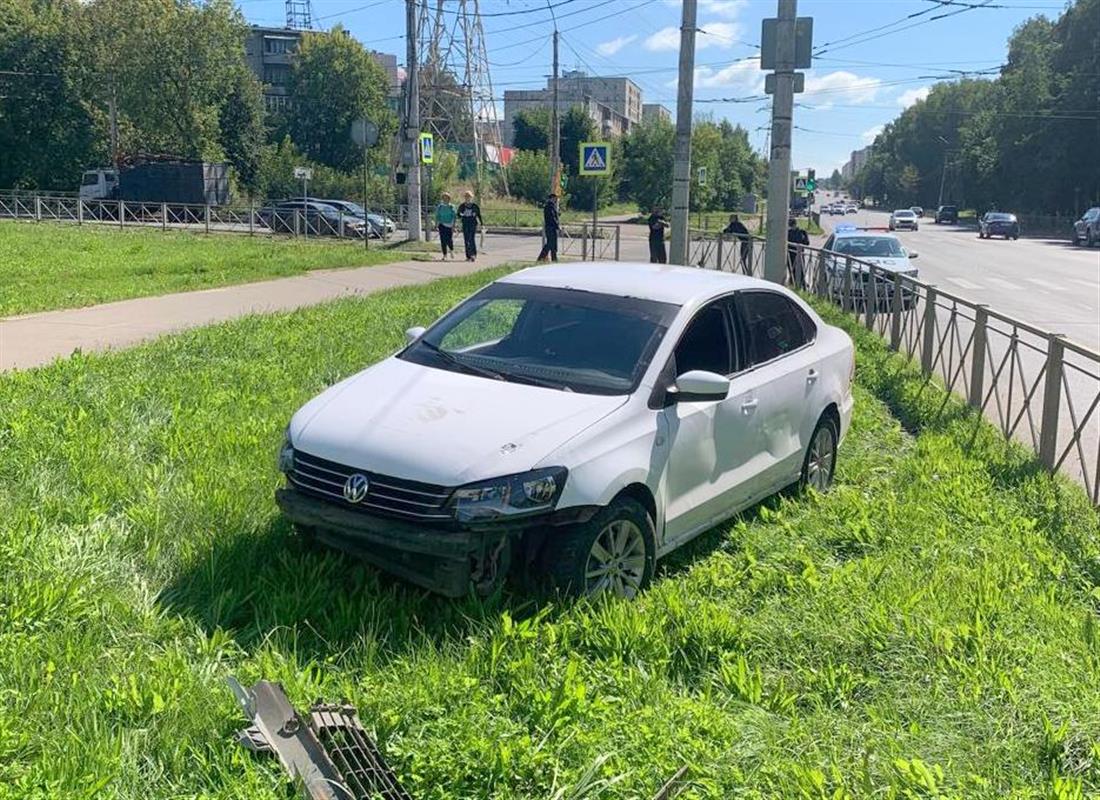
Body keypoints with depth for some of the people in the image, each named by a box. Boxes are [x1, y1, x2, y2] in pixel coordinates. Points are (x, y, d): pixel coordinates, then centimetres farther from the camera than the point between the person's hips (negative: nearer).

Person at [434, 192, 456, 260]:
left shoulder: (451, 207, 0)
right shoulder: (439, 207, 6)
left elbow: (454, 217, -2)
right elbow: (437, 216, 9)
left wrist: (453, 226, -10)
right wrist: (436, 225, 2)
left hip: (449, 225, -1)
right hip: (442, 225, 1)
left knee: (449, 240, -7)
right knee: (443, 240, -5)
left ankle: (451, 250, 26)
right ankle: (444, 256, 2)